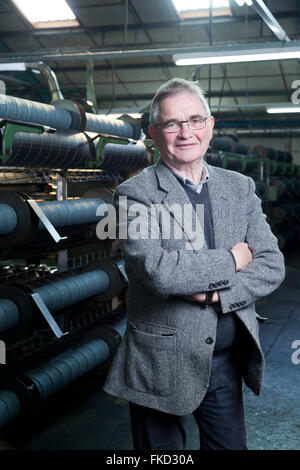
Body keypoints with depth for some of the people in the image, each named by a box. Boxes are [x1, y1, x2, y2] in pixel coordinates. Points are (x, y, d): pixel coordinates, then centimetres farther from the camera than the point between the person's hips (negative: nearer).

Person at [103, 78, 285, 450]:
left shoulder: (240, 187, 5)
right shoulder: (135, 194, -10)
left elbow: (272, 265, 0)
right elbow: (157, 271, -25)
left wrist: (216, 293, -16)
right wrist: (231, 260, -13)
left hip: (229, 360, 5)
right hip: (162, 362, -4)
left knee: (231, 445, 18)